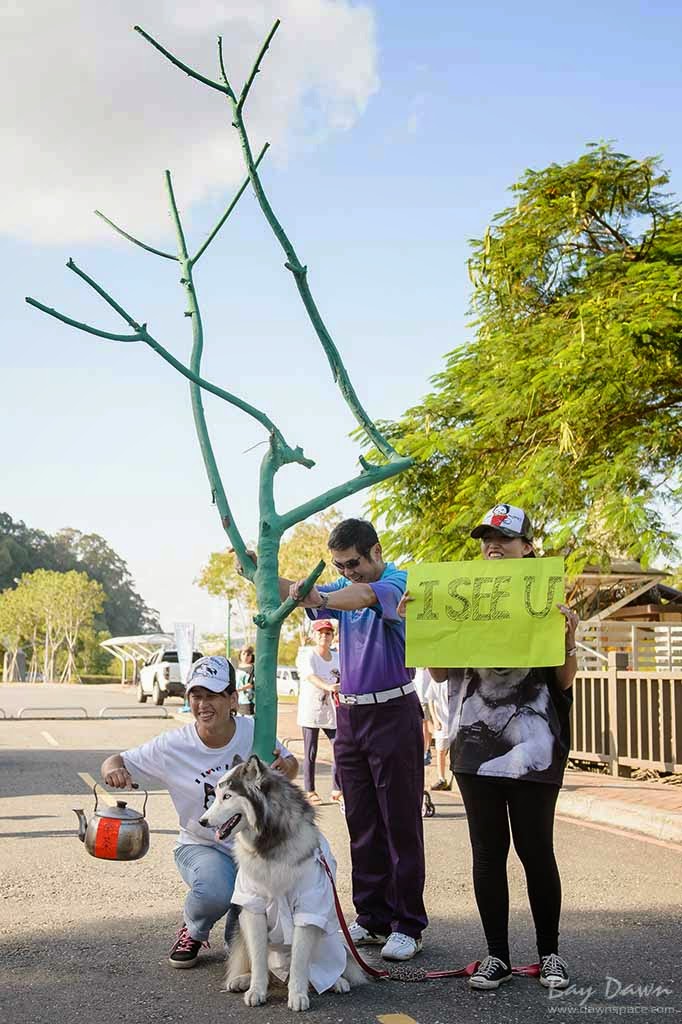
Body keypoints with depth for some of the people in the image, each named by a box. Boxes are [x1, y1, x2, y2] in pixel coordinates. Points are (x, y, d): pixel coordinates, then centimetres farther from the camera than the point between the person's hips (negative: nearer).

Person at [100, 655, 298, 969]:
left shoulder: (254, 732, -12)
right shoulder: (173, 746, -16)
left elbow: (291, 765, 6)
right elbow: (116, 762, -8)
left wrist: (285, 766, -20)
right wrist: (114, 769, -34)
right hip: (200, 846, -1)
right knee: (214, 892, -35)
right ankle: (192, 932, 3)